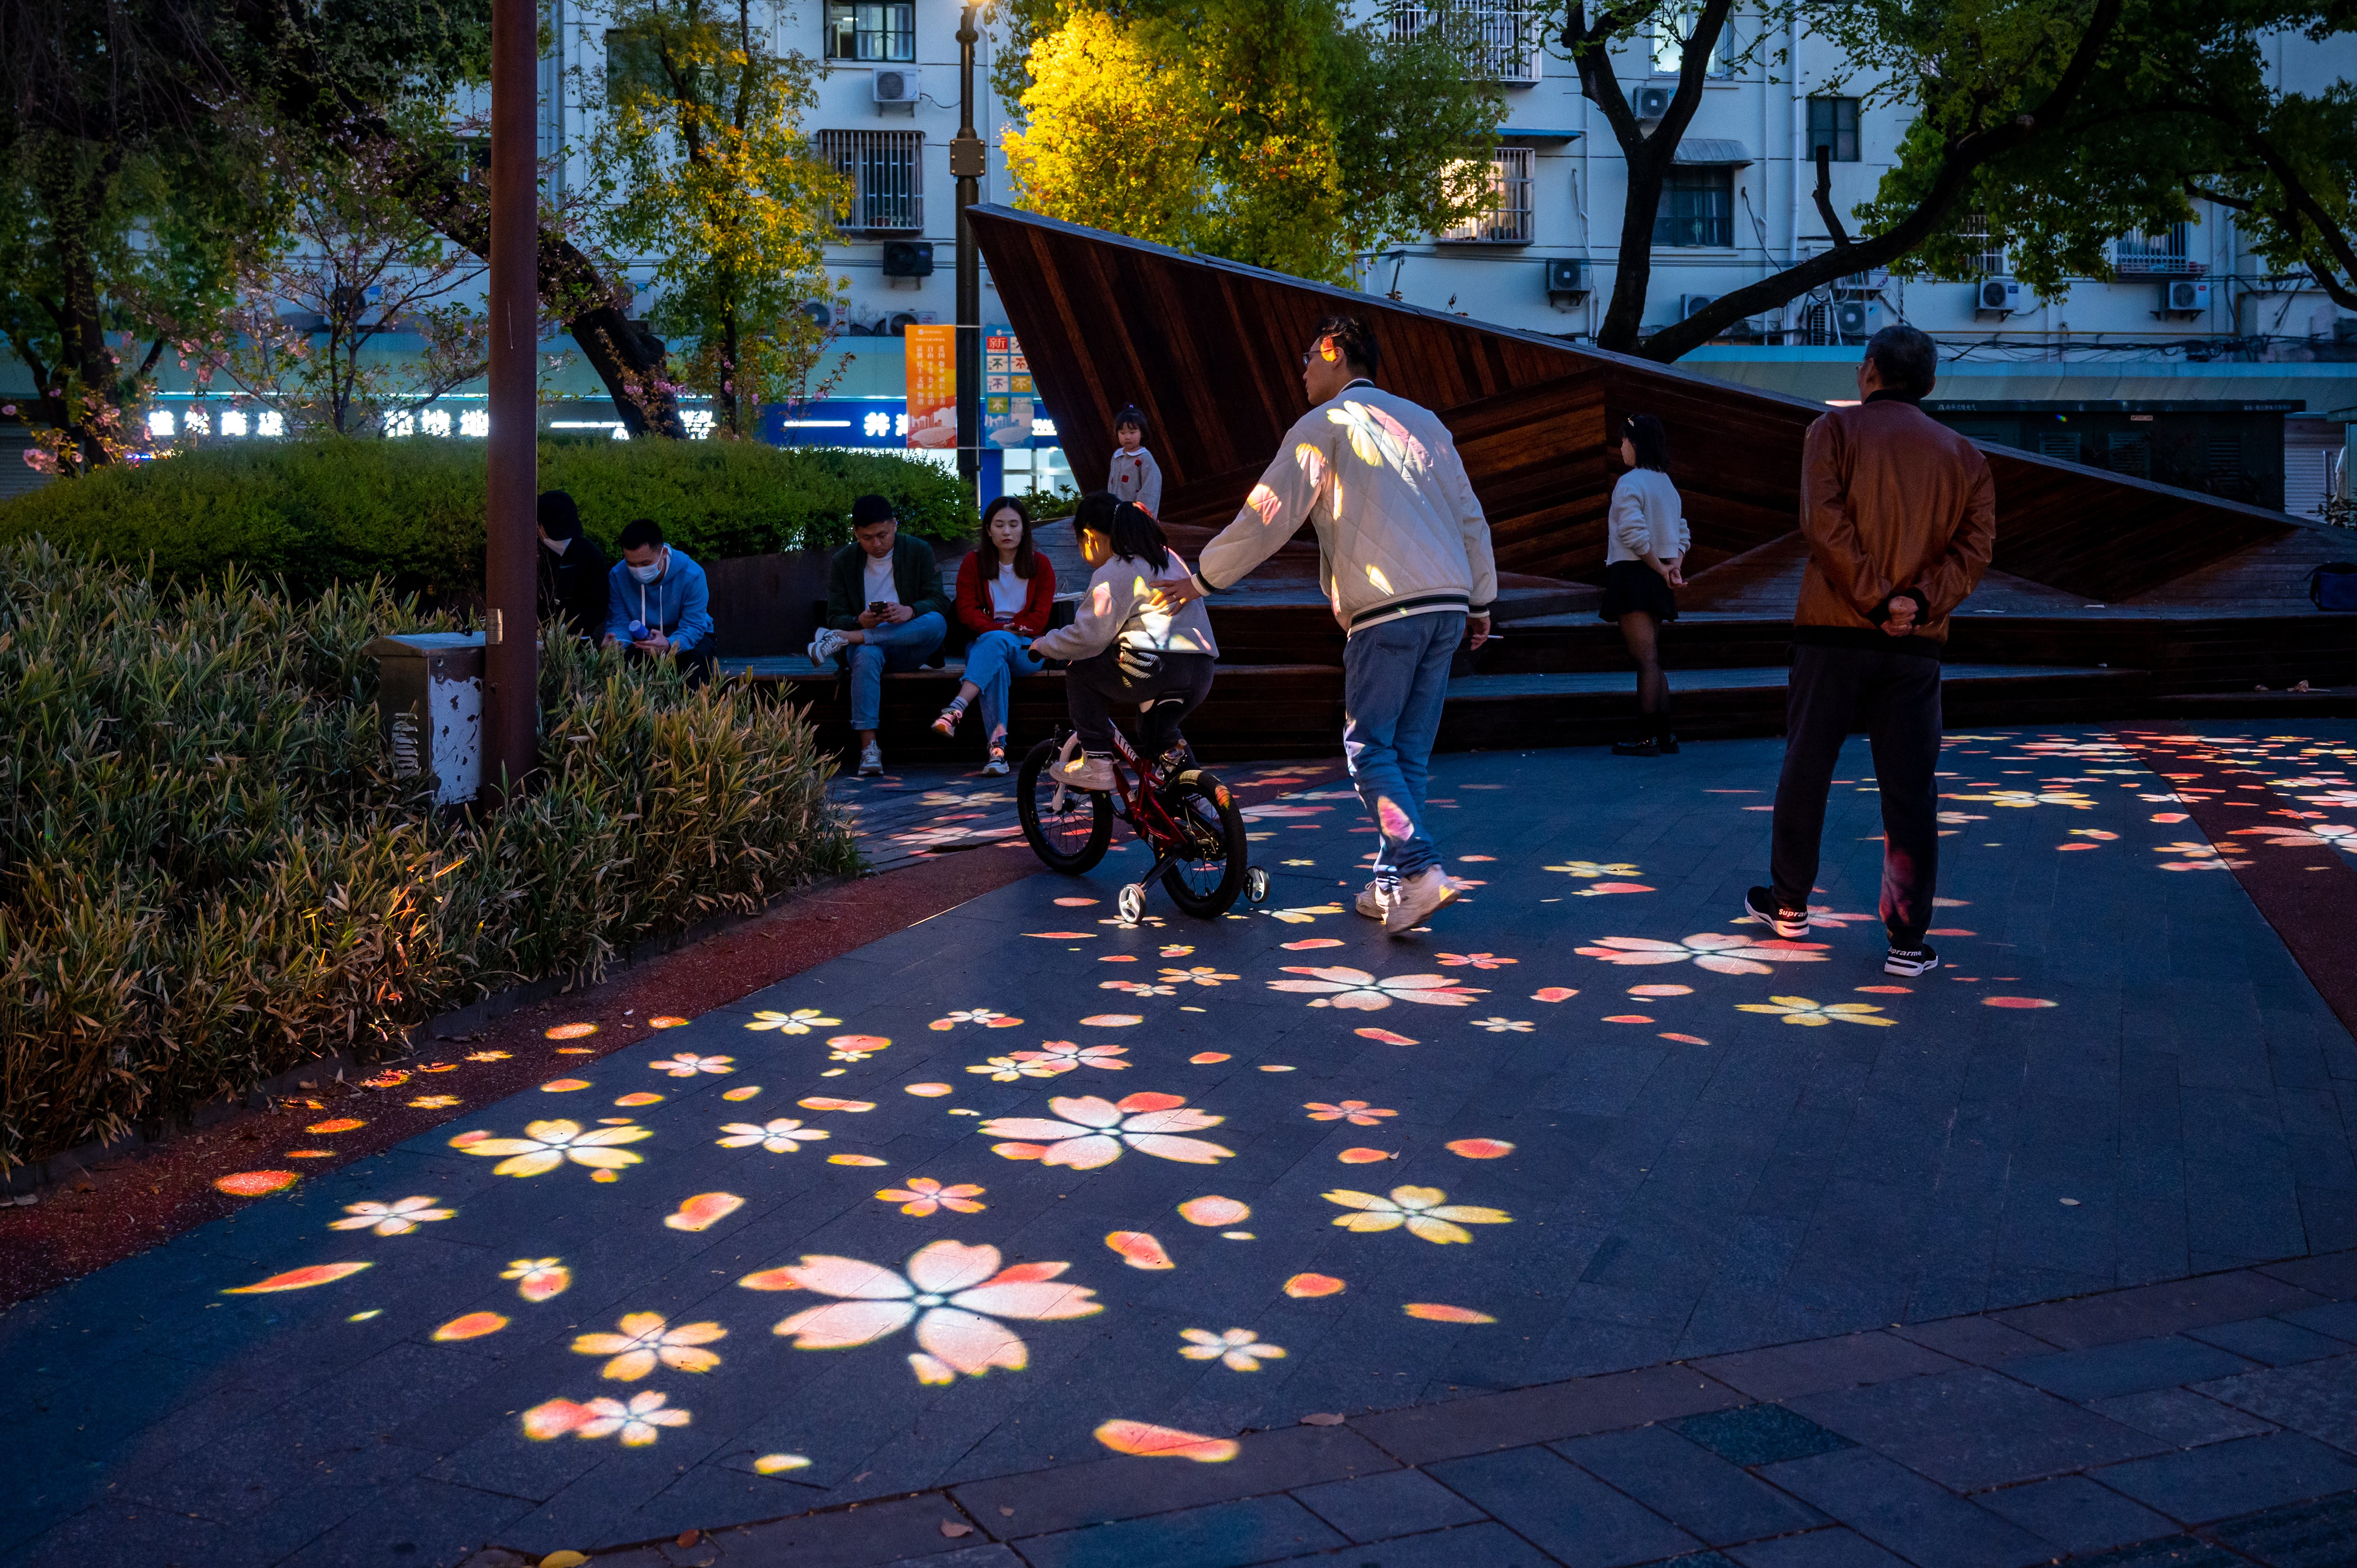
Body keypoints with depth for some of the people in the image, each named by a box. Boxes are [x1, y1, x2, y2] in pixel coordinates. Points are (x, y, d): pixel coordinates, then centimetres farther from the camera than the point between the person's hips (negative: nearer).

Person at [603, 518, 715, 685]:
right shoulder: (617, 577, -14)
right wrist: (616, 641, -37)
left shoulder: (692, 575, -24)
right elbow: (619, 624, -11)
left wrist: (670, 645, -49)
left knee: (695, 658, -36)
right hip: (643, 640, 2)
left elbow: (694, 626, -26)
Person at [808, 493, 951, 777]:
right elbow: (835, 617, 1)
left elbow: (937, 602, -5)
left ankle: (843, 639, -30)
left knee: (937, 622, -33)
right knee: (866, 655, -38)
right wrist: (860, 622, -23)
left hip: (908, 647, 1)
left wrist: (909, 612, -28)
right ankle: (869, 748, -42)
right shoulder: (843, 562, 5)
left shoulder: (919, 551, 4)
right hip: (868, 643, -1)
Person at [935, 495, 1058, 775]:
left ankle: (955, 710, -55)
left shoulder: (1040, 565, 9)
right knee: (996, 665, -38)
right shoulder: (973, 563, 9)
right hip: (983, 645, 0)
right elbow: (967, 612, 0)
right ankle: (998, 748, -52)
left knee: (995, 642, -37)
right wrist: (1003, 628, -16)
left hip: (1026, 650, 0)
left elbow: (1039, 618, 1)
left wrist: (1002, 631, -11)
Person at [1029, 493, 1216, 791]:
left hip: (1154, 669, -9)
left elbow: (1088, 636, -5)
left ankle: (1096, 761, 7)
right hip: (1202, 674, 9)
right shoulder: (1170, 559, 25)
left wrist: (1044, 645, 9)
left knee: (1081, 671, 12)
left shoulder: (1111, 574, -1)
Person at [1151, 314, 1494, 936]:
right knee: (1410, 752, 10)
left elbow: (1267, 515, -2)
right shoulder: (1423, 421, 20)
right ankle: (1391, 885, 11)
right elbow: (1471, 517, 20)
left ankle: (1418, 870, -17)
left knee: (1370, 748, -2)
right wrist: (1482, 600, 28)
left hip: (1386, 610, -7)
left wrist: (1202, 578, 8)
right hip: (1448, 605, 7)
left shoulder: (1324, 426, 1)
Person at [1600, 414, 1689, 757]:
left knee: (1646, 660, -8)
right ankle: (1664, 734, 16)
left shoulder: (1629, 483, -12)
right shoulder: (1666, 484, 15)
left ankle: (1647, 737, -6)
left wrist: (1661, 569, -13)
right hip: (1657, 584, 8)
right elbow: (1682, 533, 15)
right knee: (1651, 659, 15)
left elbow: (1634, 535, -22)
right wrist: (1674, 567, 2)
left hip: (1634, 575, -8)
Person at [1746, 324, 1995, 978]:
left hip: (1833, 632, -2)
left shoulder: (1836, 429, 1)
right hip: (1917, 646, 2)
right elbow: (1975, 543, -2)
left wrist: (1874, 600, -12)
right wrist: (1921, 602, -11)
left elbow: (1824, 522, -13)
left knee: (1806, 769, 13)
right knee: (1910, 791, 5)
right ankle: (1908, 941, 3)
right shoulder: (1963, 454, 11)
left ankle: (1789, 905, 26)